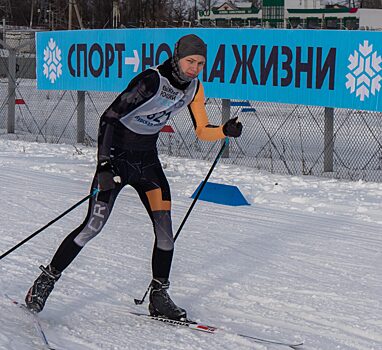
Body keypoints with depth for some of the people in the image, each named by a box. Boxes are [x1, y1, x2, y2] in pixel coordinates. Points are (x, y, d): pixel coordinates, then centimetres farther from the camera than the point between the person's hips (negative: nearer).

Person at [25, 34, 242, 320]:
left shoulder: (194, 87, -1)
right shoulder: (151, 81, -24)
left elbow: (202, 130, 8)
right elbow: (109, 117, -24)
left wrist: (225, 131, -13)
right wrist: (103, 165, -31)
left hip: (148, 160, 6)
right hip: (117, 155, -6)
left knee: (165, 230, -2)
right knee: (94, 225, -12)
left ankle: (159, 296, 12)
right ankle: (46, 280, 2)